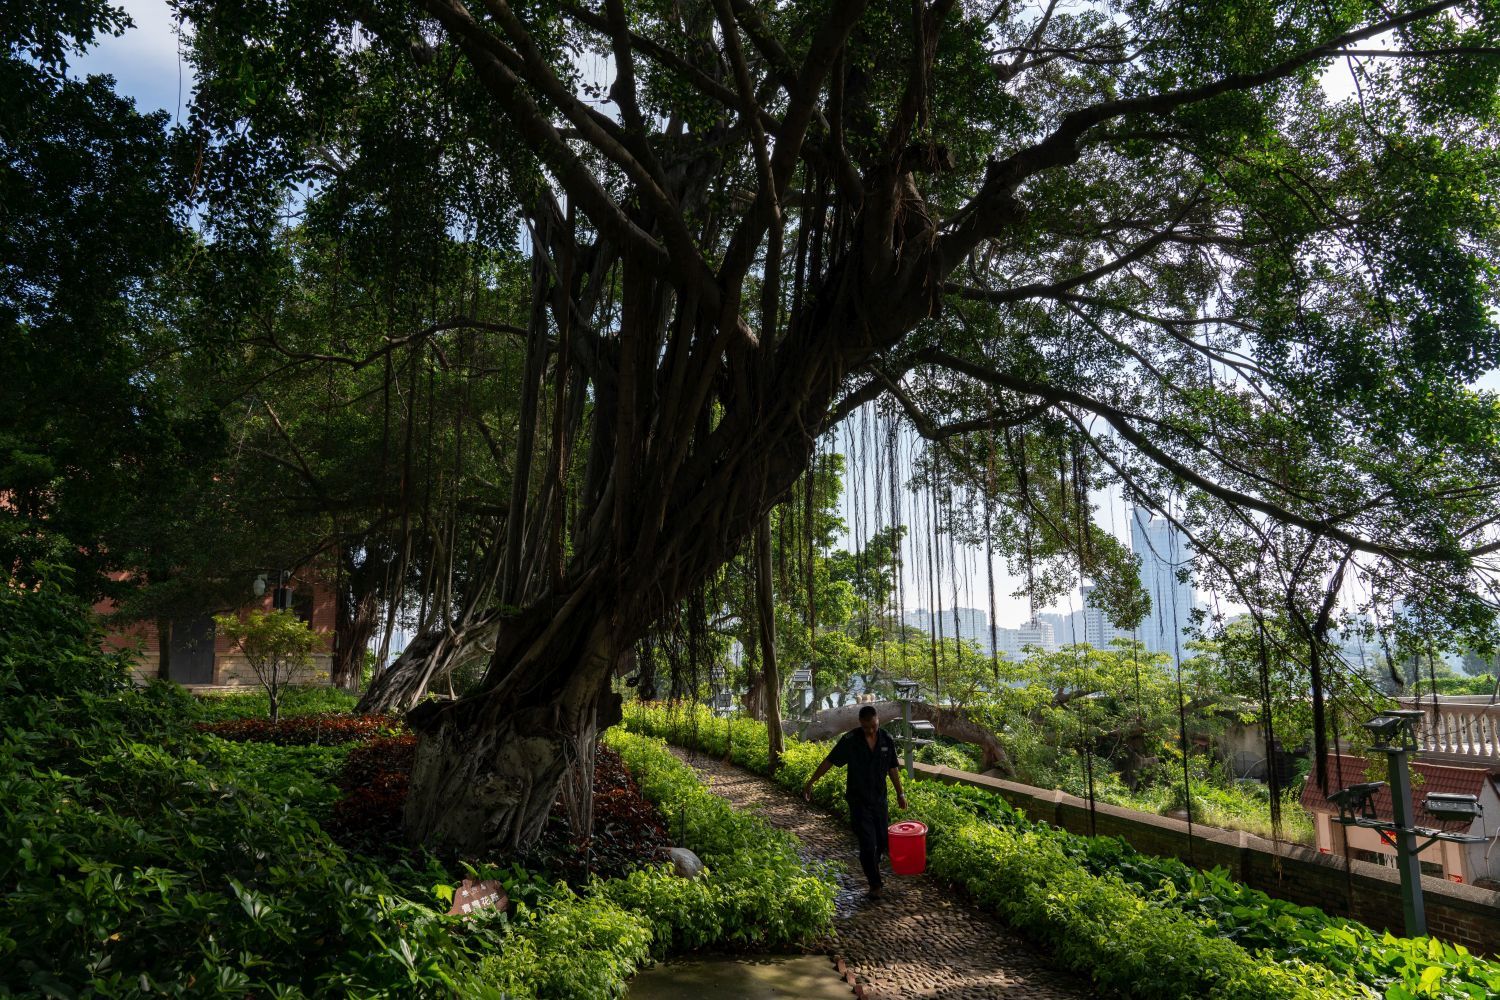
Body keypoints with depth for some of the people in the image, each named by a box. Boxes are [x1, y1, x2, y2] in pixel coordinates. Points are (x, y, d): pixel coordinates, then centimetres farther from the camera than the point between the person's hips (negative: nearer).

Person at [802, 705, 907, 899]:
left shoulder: (887, 740, -4)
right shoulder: (850, 740, -14)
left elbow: (893, 768, 9)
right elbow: (829, 761, -8)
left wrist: (900, 793, 13)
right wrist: (810, 782, -7)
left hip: (879, 799, 4)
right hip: (858, 800, -4)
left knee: (883, 841, 10)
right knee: (867, 844, -5)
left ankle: (872, 863, 41)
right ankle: (874, 884, 11)